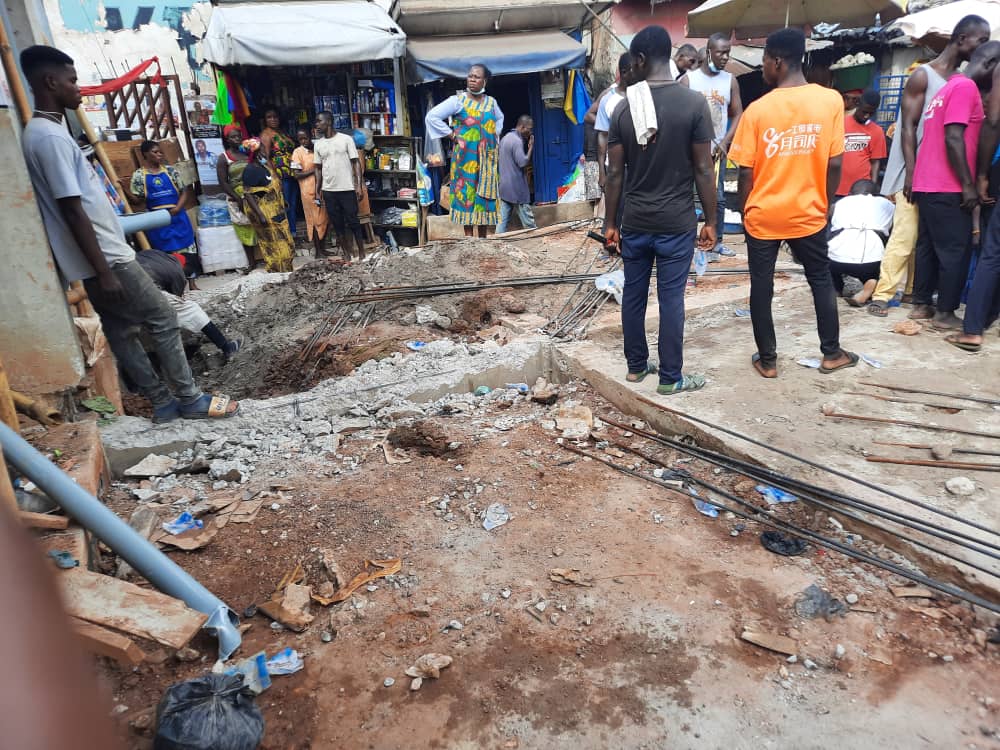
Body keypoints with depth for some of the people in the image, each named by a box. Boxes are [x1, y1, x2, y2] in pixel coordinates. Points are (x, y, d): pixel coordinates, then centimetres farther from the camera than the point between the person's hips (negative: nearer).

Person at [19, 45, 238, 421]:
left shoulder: (41, 131, 14)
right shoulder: (51, 136, -18)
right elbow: (72, 211, -22)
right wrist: (104, 272, -22)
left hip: (102, 256, 10)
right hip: (106, 258, -10)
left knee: (121, 330, 11)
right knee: (163, 319, -3)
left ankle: (164, 401, 19)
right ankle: (190, 399, 5)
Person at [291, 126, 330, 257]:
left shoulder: (317, 149, 8)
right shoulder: (297, 152, -5)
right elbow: (296, 174, -10)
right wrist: (314, 171, -15)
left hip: (322, 188, 5)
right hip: (309, 190, -5)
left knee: (326, 218, 8)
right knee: (315, 220, 0)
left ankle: (323, 247, 22)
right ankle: (318, 251, 9)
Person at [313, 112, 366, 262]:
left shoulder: (346, 139, -2)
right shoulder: (318, 144, 10)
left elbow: (356, 163, -3)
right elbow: (318, 169, 14)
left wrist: (359, 185, -11)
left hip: (347, 189, -4)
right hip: (328, 191, 4)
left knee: (353, 221, 0)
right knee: (337, 224, 7)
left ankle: (361, 253, 10)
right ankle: (346, 255, 14)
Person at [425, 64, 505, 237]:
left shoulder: (491, 101, 11)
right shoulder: (458, 100, -3)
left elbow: (500, 118, 33)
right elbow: (432, 117, -8)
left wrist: (496, 133, 15)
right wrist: (452, 135, -9)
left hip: (488, 155, 5)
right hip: (466, 155, -4)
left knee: (485, 192, 6)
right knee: (466, 190, -6)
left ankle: (483, 236, 14)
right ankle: (468, 235, -2)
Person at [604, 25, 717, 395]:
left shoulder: (624, 107, -1)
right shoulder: (694, 103, -8)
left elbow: (615, 173, 1)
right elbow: (703, 170, -7)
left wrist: (611, 223, 9)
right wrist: (710, 221, 2)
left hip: (634, 222, 3)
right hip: (676, 223, -2)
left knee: (633, 295, 13)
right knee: (671, 299, 4)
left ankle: (635, 366, 25)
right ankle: (670, 378, 12)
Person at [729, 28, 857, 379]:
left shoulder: (757, 109, -11)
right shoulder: (831, 100, -6)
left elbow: (746, 172, -9)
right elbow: (834, 164, -4)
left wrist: (745, 211, 5)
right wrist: (824, 202, 11)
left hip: (763, 215, -2)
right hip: (808, 213, 2)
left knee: (761, 288, 9)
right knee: (821, 281, 18)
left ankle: (767, 360, 16)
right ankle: (832, 353, 27)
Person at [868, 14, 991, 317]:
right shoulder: (923, 76, -5)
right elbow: (908, 127, -10)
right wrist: (911, 173, -18)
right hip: (916, 173, -7)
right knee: (905, 236, -11)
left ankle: (913, 291, 13)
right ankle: (882, 294, -7)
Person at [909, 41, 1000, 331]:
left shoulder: (948, 87, 20)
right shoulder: (966, 87, -10)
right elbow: (953, 139, -19)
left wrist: (965, 182, 23)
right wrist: (968, 184, -17)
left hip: (928, 185, 9)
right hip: (947, 188, -9)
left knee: (928, 247, 12)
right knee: (956, 250, -3)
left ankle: (922, 304, 17)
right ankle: (945, 312, 2)